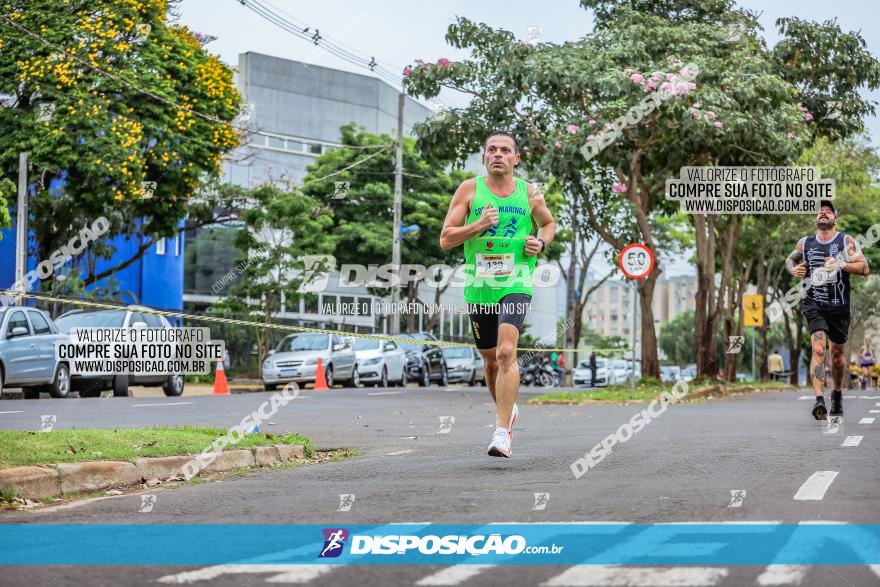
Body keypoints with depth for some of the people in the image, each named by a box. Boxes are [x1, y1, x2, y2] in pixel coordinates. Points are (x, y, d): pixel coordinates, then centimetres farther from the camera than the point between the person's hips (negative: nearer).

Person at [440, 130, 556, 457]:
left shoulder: (530, 193, 4)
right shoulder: (469, 190, 1)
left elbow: (549, 224, 23)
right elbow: (445, 239, -2)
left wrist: (541, 243, 1)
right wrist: (478, 225, -18)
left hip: (516, 285, -2)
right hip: (478, 287, 2)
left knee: (506, 352, -21)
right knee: (491, 360, 14)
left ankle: (502, 433, -23)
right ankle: (508, 410, 42)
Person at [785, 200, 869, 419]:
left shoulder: (846, 241, 0)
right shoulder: (805, 243, 5)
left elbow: (864, 268, -8)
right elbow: (790, 260, 24)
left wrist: (841, 264, -22)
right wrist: (794, 269, 1)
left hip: (839, 306, 1)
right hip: (814, 304, 0)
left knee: (837, 353, 14)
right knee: (818, 349, -19)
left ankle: (837, 394, 39)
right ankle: (819, 400, -28)